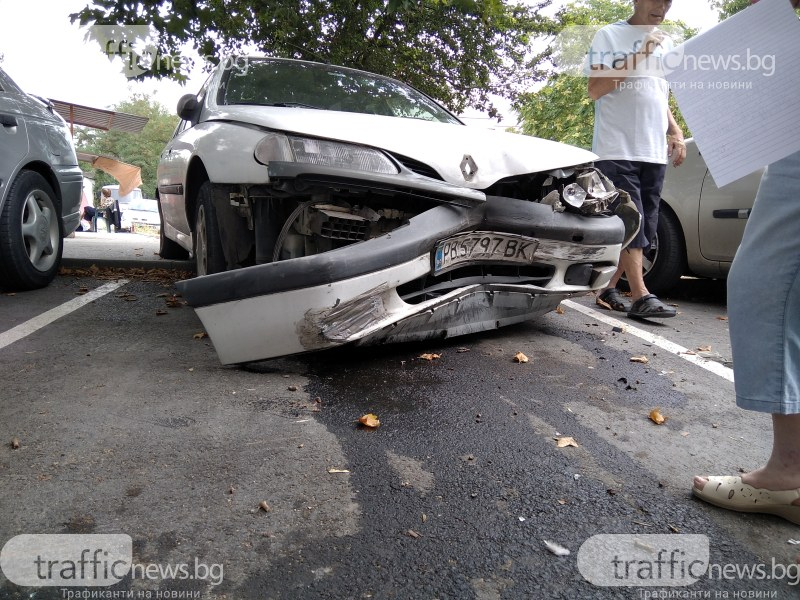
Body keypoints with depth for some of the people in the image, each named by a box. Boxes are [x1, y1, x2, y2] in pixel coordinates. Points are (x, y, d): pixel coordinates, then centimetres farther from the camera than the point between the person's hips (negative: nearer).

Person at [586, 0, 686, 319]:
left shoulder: (665, 44, 21)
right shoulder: (610, 36, 4)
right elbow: (595, 90, -6)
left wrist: (676, 133, 12)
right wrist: (637, 58, -11)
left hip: (654, 151, 6)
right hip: (617, 149, -6)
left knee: (643, 228, 3)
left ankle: (608, 288, 12)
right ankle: (641, 296, -12)